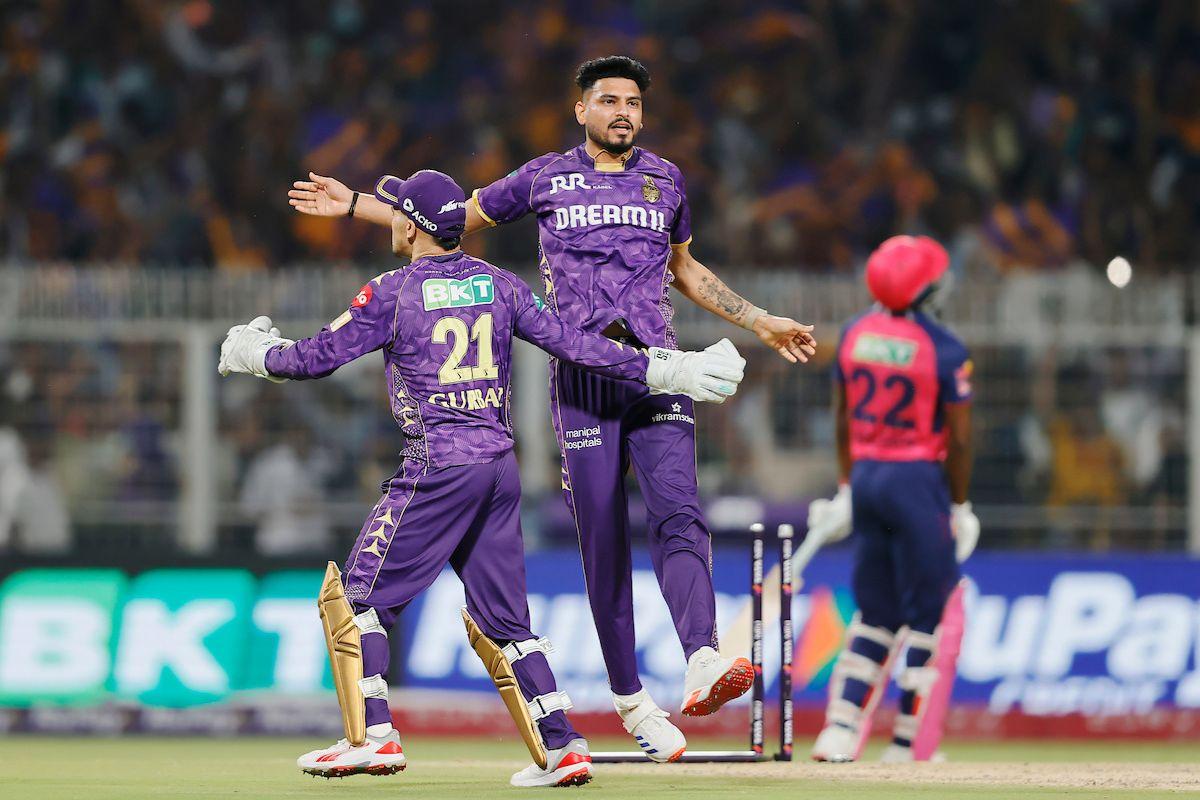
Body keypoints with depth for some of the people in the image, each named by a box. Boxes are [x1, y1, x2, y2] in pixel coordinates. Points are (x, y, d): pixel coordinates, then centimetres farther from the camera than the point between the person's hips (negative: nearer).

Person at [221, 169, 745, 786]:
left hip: (437, 469, -6)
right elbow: (570, 342, 4)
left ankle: (373, 735, -7)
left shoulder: (393, 293, -6)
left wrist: (253, 353, 16)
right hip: (501, 469, 6)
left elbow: (317, 358, -3)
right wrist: (662, 370, 7)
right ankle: (562, 747, 6)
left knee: (356, 595, 2)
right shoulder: (497, 285, 9)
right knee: (503, 618, 13)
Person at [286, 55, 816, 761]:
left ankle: (703, 663, -37)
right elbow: (456, 217, 21)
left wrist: (762, 323, 27)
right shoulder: (545, 179, 11)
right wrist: (353, 205, 15)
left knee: (679, 512, -19)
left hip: (656, 372, 1)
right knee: (603, 539, -2)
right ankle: (631, 700, 4)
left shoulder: (665, 179, 17)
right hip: (581, 377, -1)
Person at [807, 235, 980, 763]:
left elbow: (843, 419, 11)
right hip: (919, 479, -6)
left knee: (875, 614, 15)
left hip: (865, 477, 6)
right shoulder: (944, 349, -13)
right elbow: (959, 439, -10)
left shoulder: (854, 335, 4)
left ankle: (840, 732, 7)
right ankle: (910, 745, 3)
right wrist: (959, 507, 0)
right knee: (932, 616, 4)